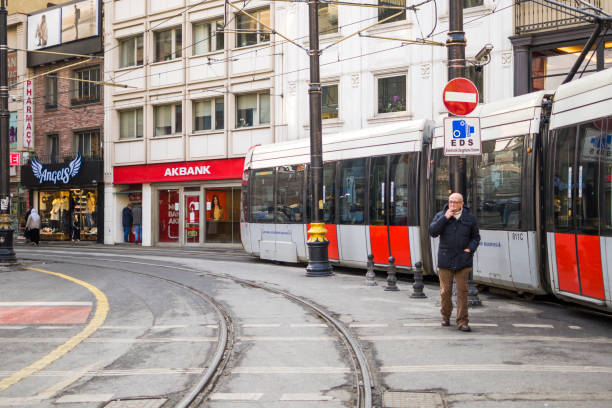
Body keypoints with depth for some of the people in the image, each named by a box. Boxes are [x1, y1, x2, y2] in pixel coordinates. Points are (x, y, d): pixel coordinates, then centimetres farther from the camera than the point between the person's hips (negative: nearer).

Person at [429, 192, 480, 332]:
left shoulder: (469, 217, 5)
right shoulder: (441, 216, 3)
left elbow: (476, 237, 13)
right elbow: (432, 232, -10)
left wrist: (470, 249, -4)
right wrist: (445, 218, -16)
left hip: (463, 261, 0)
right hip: (445, 260, 0)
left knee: (462, 291, -3)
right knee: (445, 291, 4)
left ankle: (462, 322, 0)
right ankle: (445, 316, 26)